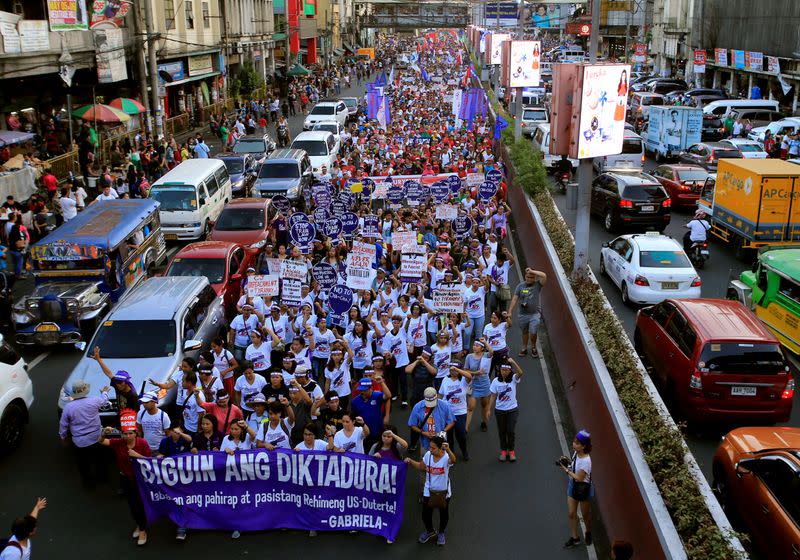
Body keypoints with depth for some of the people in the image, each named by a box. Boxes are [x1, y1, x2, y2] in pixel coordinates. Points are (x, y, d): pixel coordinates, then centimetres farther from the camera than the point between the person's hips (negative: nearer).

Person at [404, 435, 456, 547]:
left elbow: (453, 460, -53)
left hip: (443, 492, -3)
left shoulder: (446, 457, -27)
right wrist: (411, 461, -12)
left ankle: (441, 533, 46)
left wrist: (448, 450, -72)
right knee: (426, 513, 13)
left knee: (444, 514, 18)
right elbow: (421, 467, 5)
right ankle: (429, 531, 44)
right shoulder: (428, 455, -13)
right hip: (429, 491, 3)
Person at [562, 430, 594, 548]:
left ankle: (588, 533, 43)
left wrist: (566, 470, -23)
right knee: (571, 513, 9)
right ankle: (574, 538, 23)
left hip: (583, 488, -7)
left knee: (585, 514, 16)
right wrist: (568, 462, -8)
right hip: (573, 485, 7)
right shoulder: (575, 452, -7)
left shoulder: (585, 461, -30)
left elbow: (579, 478, -27)